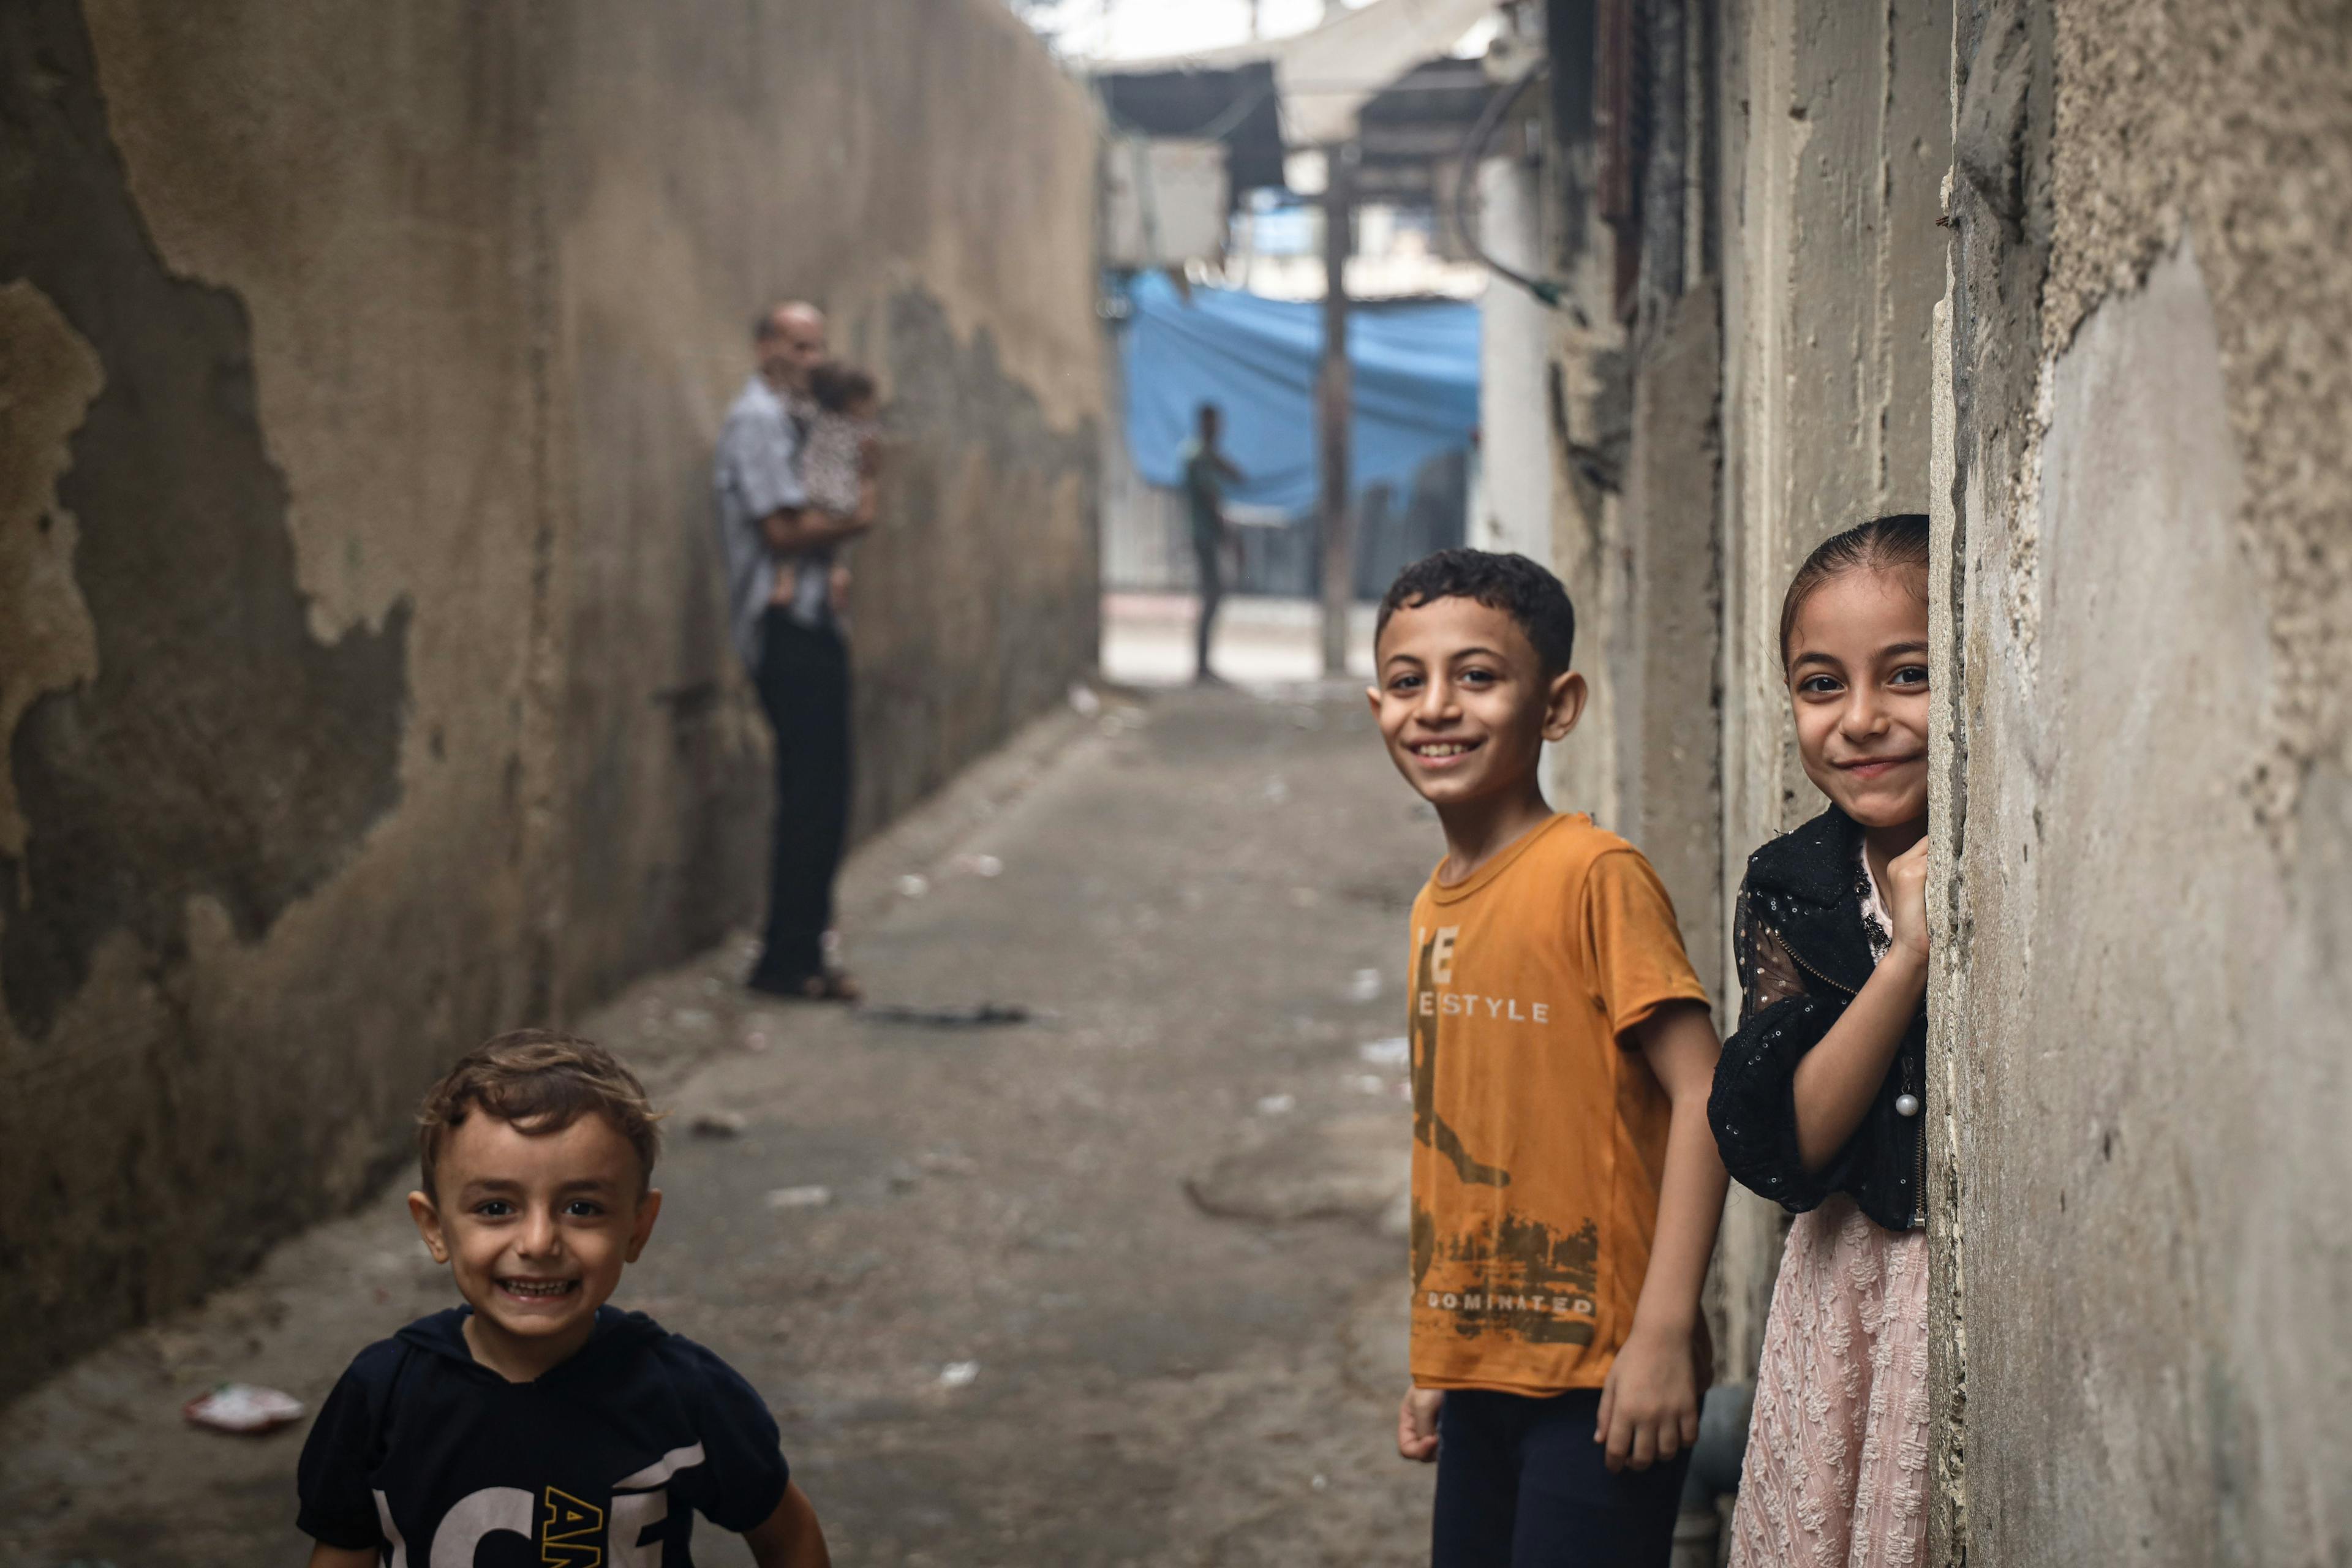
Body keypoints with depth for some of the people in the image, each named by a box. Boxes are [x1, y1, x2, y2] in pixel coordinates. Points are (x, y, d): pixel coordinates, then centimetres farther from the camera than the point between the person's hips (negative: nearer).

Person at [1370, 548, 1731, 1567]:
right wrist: (1433, 1365, 18)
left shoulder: (1595, 878, -12)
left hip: (1598, 1373, -7)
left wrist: (1663, 1332, -21)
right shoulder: (1435, 908, 9)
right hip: (1479, 1365, 7)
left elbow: (1702, 1097, -17)